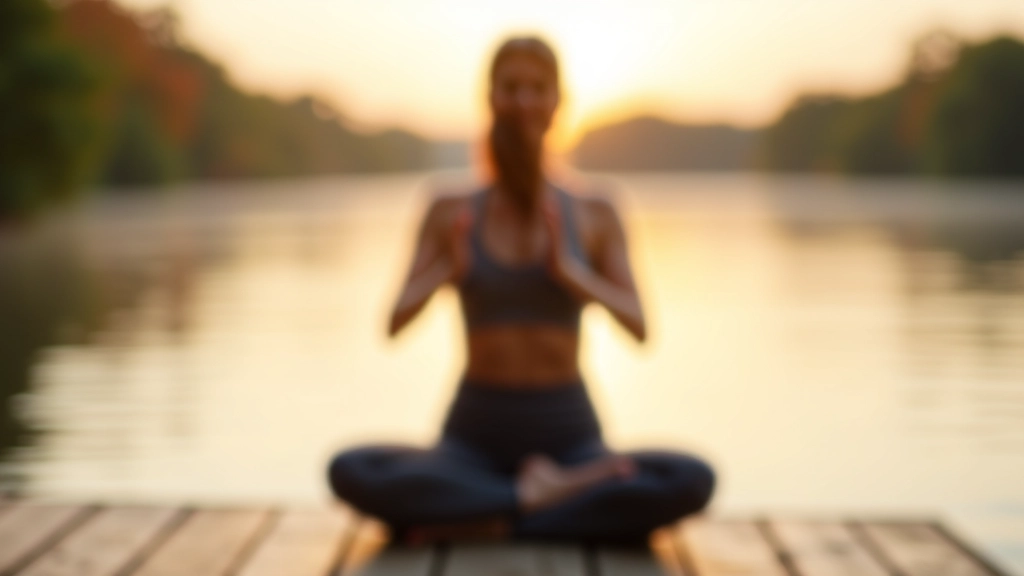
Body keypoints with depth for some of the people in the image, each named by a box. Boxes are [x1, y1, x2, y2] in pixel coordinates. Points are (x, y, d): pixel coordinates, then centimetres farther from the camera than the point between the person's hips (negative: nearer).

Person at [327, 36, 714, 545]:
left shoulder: (595, 217, 2)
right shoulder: (451, 214, 2)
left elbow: (638, 327, -7)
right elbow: (396, 323, -6)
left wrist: (570, 271, -23)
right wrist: (446, 270, -25)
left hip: (568, 441, 1)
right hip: (474, 444, 0)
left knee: (694, 482, -30)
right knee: (349, 473, -31)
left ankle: (481, 525, -21)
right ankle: (538, 497, -20)